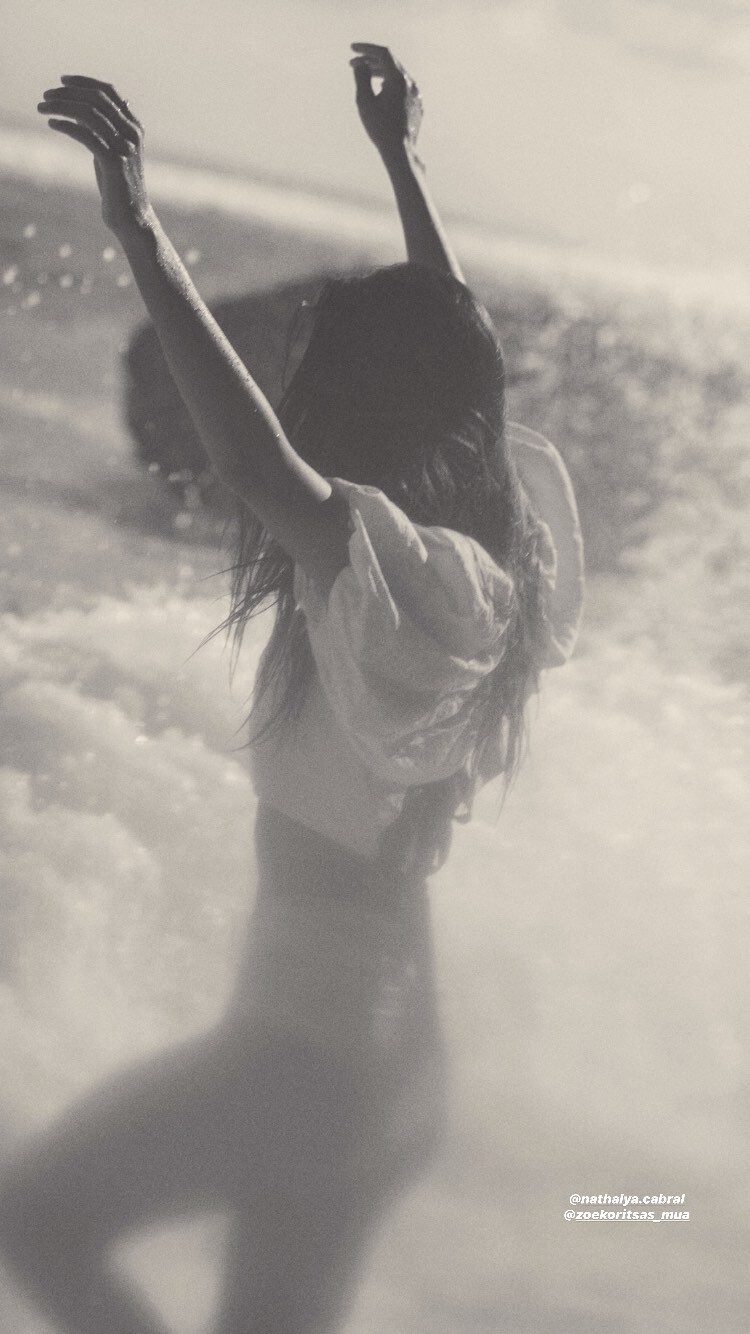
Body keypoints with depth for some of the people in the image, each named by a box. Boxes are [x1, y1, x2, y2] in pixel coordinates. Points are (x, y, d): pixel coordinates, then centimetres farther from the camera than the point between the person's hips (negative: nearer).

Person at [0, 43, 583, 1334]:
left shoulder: (419, 579, -22)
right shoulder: (506, 536, 4)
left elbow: (265, 474, -41)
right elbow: (460, 350, 21)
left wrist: (140, 234, -39)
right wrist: (399, 158, 30)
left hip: (313, 1040, -9)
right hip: (388, 1045, 9)